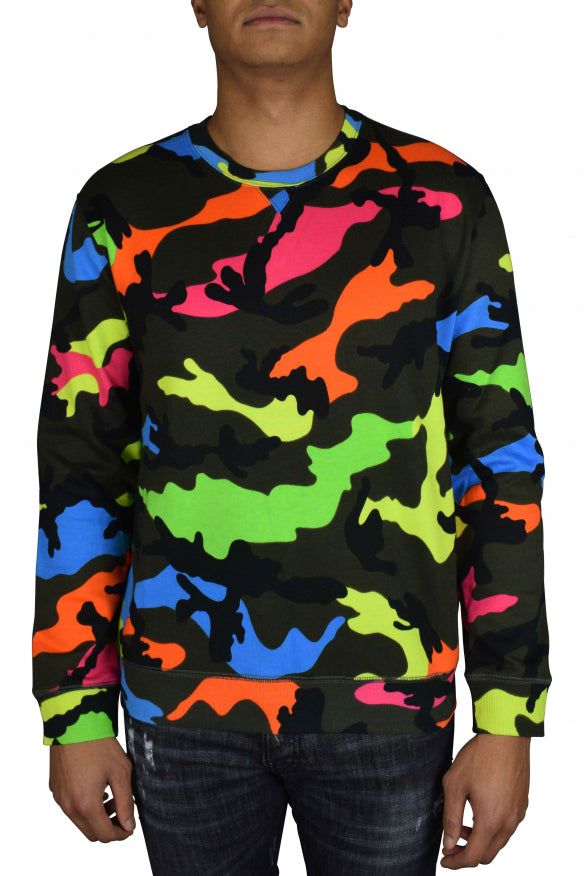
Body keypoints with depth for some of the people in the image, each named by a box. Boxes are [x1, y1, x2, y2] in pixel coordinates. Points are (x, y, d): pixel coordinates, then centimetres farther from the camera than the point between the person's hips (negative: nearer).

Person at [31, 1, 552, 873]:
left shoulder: (444, 203, -2)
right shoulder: (124, 207, 0)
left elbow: (502, 464, -1)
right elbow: (79, 468, 3)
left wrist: (507, 721, -3)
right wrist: (74, 716, 2)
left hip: (387, 702, 0)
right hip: (182, 704, 1)